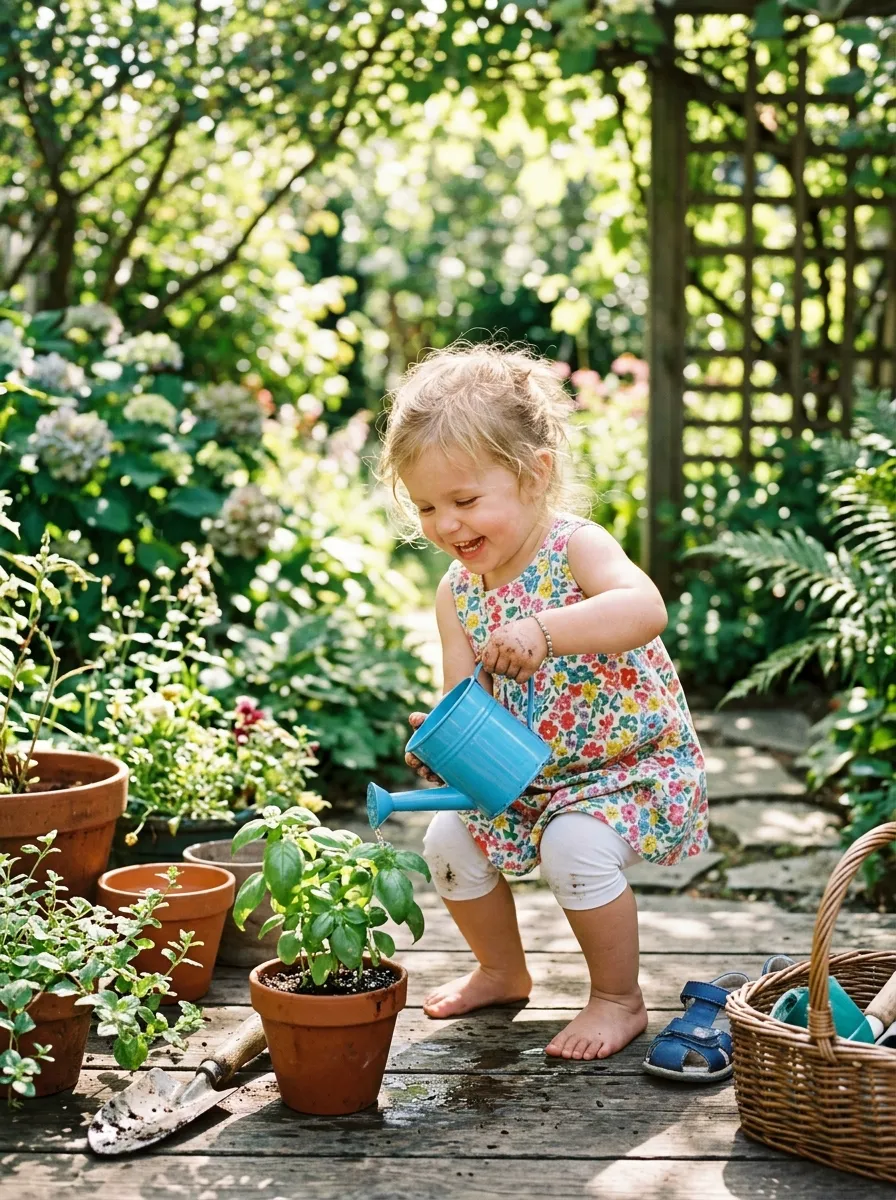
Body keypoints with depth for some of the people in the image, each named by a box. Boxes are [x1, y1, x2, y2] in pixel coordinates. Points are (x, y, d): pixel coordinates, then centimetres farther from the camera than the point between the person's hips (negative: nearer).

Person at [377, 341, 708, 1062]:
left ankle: (619, 1000, -3)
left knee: (574, 846, -28)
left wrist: (542, 630, -55)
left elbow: (645, 609, -42)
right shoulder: (456, 593, -2)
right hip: (528, 771, 7)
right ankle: (502, 972, 26)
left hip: (637, 762, -7)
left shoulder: (576, 546, -21)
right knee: (449, 840, -1)